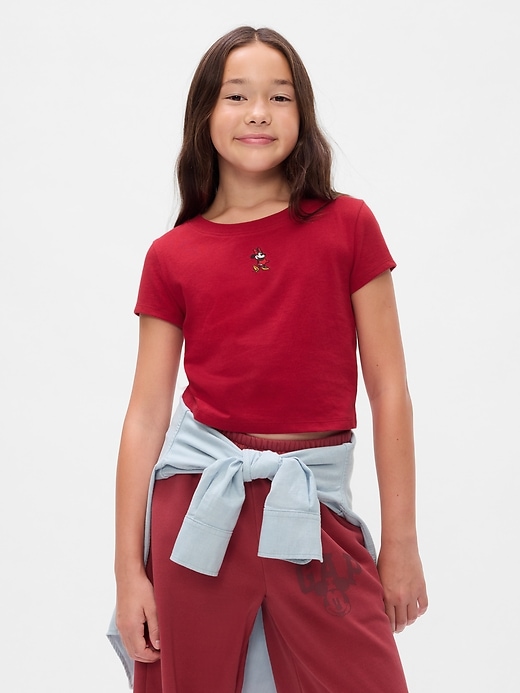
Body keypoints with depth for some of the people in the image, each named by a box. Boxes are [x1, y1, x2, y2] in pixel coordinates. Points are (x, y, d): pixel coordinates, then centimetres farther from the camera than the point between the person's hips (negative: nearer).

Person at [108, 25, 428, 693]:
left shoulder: (348, 226, 0)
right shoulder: (171, 256, 2)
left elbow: (389, 390, 1)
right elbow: (146, 414, 2)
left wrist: (401, 543, 0)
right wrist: (128, 570, -1)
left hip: (315, 512, 0)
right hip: (200, 503, 1)